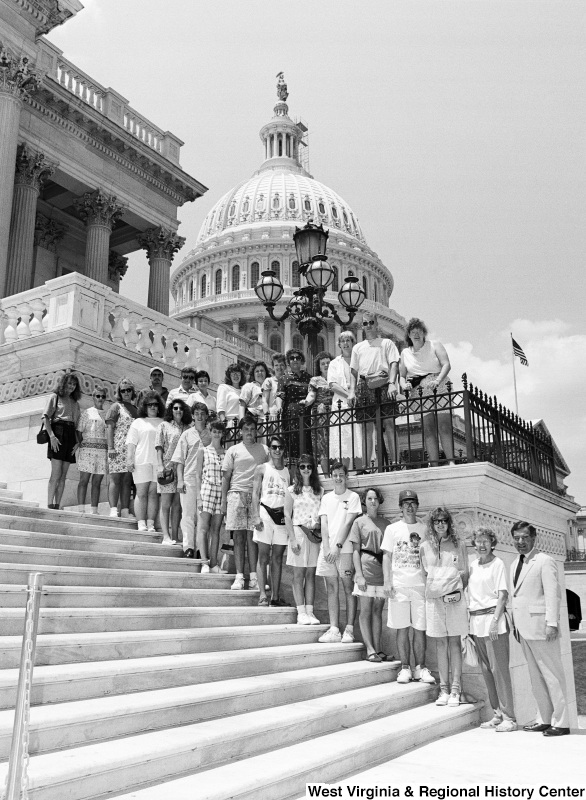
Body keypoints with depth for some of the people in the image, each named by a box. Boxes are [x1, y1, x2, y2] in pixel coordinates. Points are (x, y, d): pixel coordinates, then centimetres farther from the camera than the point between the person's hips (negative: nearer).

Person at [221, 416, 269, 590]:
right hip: (237, 493, 0)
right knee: (238, 536, -2)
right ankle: (239, 577, 0)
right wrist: (224, 500, 1)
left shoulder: (264, 450, 12)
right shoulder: (233, 450, 9)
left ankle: (253, 577, 3)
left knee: (252, 536, 0)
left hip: (256, 495, 1)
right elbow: (226, 477, 8)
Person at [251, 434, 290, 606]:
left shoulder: (288, 472, 14)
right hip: (266, 512, -3)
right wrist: (256, 516, -11)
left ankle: (275, 597, 9)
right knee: (263, 556, -3)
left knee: (278, 558, 6)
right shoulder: (261, 469, 5)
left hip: (283, 515, 3)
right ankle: (263, 595, -3)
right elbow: (255, 494, 0)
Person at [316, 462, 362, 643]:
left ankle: (349, 630, 2)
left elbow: (348, 523, -6)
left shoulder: (353, 497, 2)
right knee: (331, 589, 4)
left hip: (345, 549, -4)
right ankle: (334, 630, 7)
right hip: (327, 548, 4)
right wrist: (326, 548, -4)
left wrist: (337, 546, -13)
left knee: (349, 589, -1)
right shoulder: (326, 498, 14)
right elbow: (324, 524, 8)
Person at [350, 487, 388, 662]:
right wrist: (359, 574, -9)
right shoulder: (360, 522, 4)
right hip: (366, 568, -3)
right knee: (366, 611, -2)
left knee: (378, 611, 6)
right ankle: (370, 650, -1)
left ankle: (377, 648, 11)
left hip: (382, 571, 3)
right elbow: (356, 550, 0)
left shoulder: (385, 523, 12)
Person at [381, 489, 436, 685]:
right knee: (402, 628, 3)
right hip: (399, 585, -1)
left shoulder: (424, 529, 7)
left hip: (420, 585, 1)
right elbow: (387, 557, 4)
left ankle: (420, 668, 13)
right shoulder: (392, 529, 5)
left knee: (420, 628, 2)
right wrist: (387, 582, -5)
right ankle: (405, 668, 12)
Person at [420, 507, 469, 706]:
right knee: (440, 643, 6)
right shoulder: (425, 547, 6)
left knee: (455, 642, 0)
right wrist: (432, 588, 4)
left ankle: (455, 690, 3)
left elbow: (465, 574, 10)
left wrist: (458, 592, 2)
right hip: (434, 598, 1)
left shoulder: (459, 545, 4)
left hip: (455, 598, -1)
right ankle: (444, 688, 12)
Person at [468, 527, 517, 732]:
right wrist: (470, 619, 11)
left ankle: (508, 717, 0)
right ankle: (497, 714, 19)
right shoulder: (473, 565, 13)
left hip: (492, 617, -7)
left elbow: (502, 594, -10)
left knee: (499, 668, -6)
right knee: (486, 670, 10)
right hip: (476, 621, 7)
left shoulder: (497, 564, -5)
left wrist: (495, 620, -18)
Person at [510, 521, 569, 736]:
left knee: (552, 675, -1)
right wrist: (515, 624, 14)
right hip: (524, 628, 8)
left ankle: (561, 722, 6)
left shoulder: (544, 561, -7)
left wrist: (552, 624, -18)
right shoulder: (515, 564, 16)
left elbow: (552, 594, -12)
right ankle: (545, 719, 21)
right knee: (536, 677, 13)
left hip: (540, 626, -8)